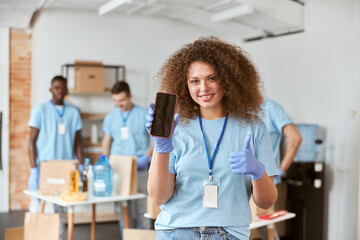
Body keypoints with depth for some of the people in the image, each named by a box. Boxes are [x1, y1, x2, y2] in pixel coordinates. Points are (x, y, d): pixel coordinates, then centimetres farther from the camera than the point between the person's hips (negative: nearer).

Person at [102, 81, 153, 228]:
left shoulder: (144, 115, 0)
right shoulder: (110, 117, 10)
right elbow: (106, 141, 16)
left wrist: (147, 157, -10)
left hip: (139, 168, -3)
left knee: (142, 207, -3)